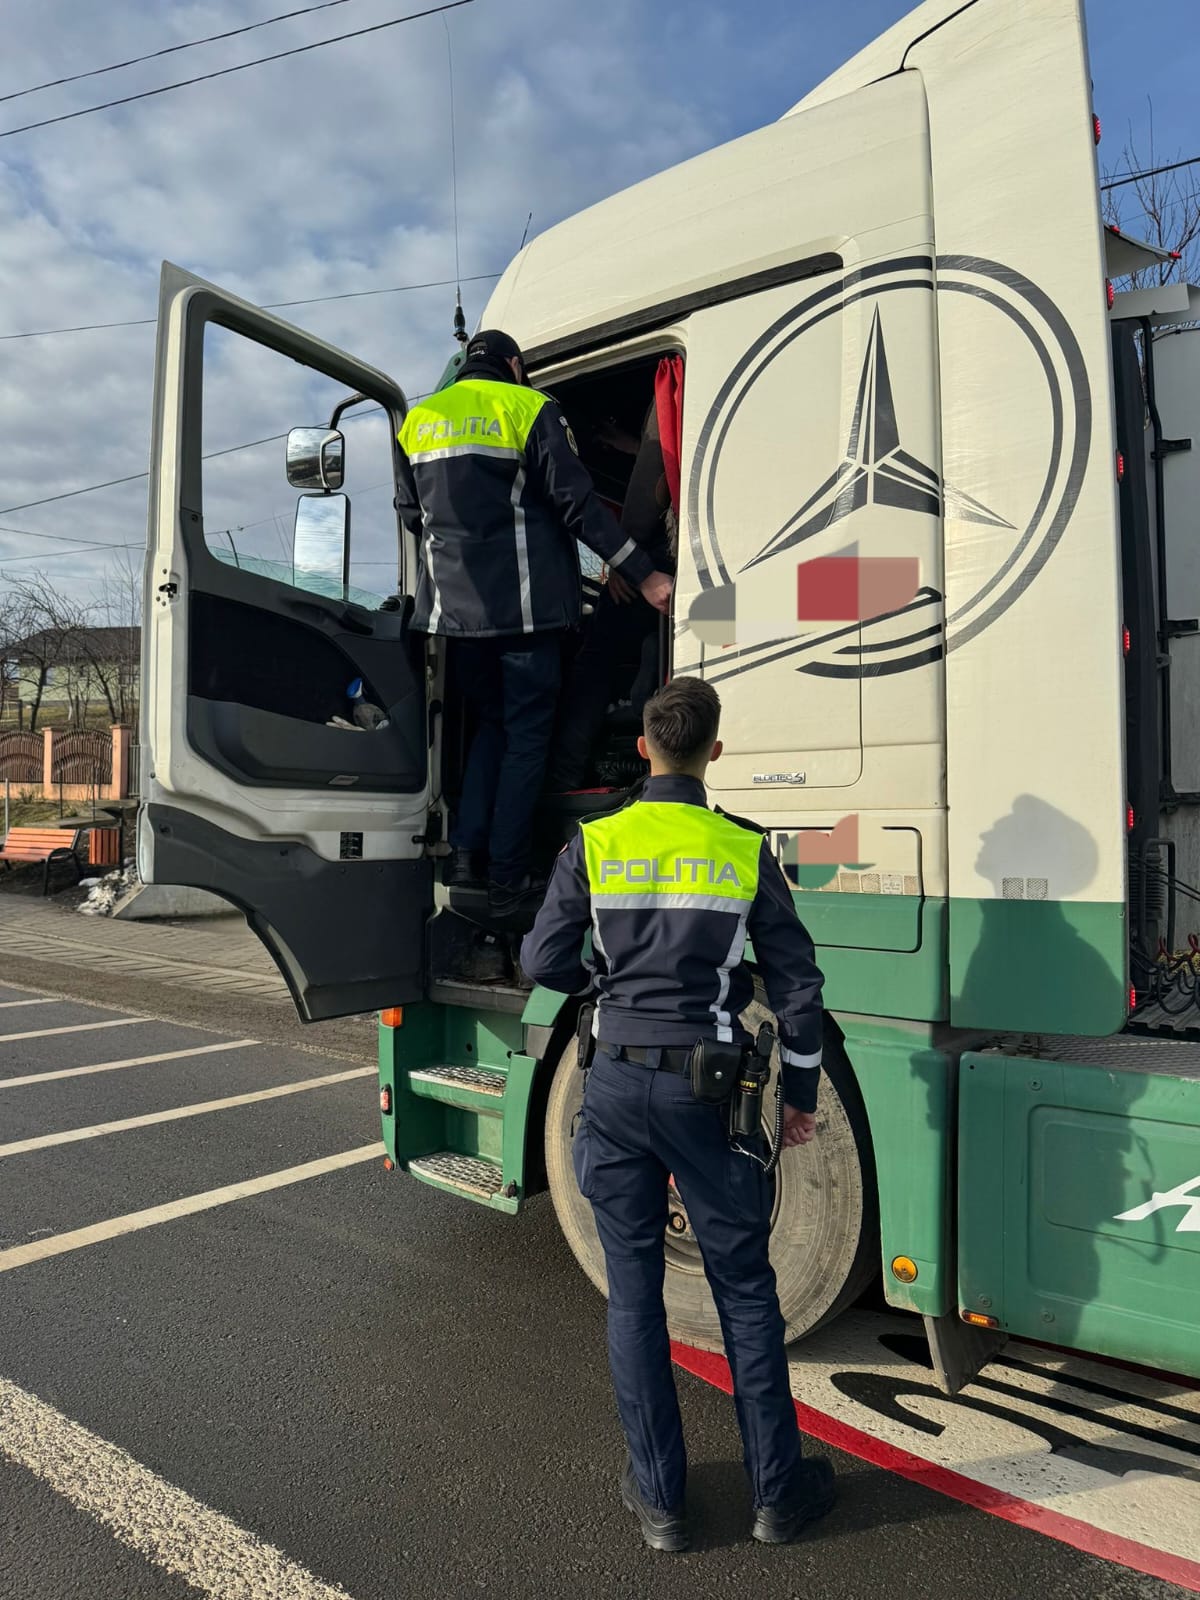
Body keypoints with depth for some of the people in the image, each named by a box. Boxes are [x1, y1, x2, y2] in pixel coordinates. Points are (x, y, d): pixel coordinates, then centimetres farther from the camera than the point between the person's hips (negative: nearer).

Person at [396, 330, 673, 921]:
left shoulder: (417, 420, 14)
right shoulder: (530, 409, -2)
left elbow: (411, 515, 19)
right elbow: (577, 503, -9)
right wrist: (643, 575, -8)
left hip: (454, 605, 5)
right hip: (522, 604, -5)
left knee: (491, 720, 20)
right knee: (526, 733, 2)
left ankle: (465, 850, 8)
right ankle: (506, 881, 3)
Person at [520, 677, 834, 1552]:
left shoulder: (595, 844, -4)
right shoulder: (746, 852, -5)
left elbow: (545, 962, -2)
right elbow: (797, 983, -2)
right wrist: (802, 1097, 10)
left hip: (619, 1083, 1)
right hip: (709, 1087, -1)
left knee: (634, 1291, 14)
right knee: (745, 1289, 14)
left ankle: (659, 1497, 27)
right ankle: (778, 1490, 29)